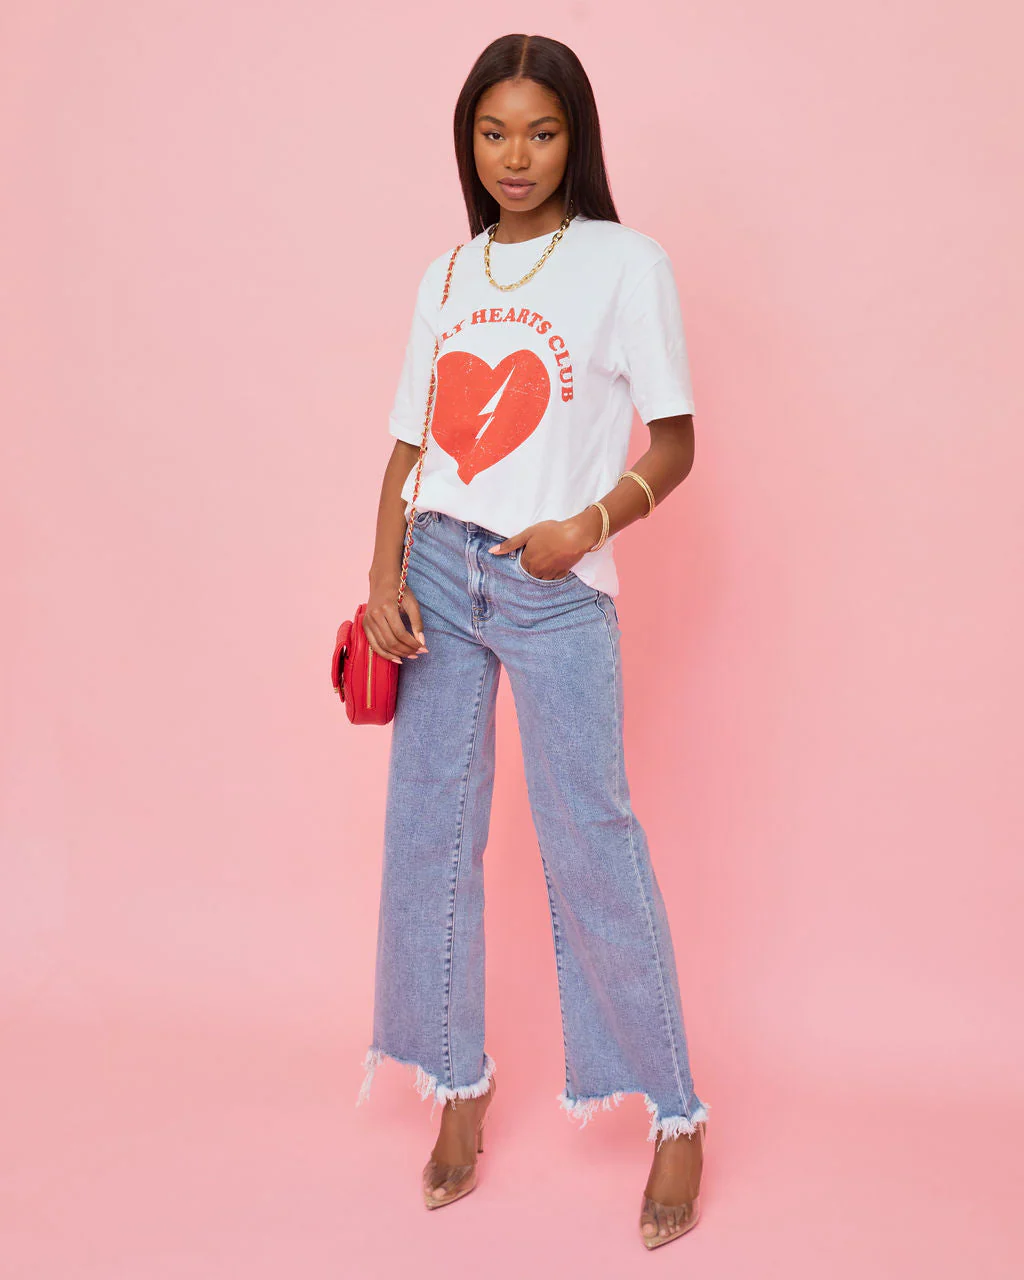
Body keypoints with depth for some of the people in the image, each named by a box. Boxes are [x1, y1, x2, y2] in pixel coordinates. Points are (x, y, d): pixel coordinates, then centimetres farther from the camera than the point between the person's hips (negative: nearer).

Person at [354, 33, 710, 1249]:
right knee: (428, 834, 6)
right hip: (439, 576, 5)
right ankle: (460, 1085, 24)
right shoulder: (445, 277, 13)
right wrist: (384, 577, -1)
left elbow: (674, 442, -1)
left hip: (557, 589, -4)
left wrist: (593, 524, -18)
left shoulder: (625, 263, -1)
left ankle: (677, 1116, 12)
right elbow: (408, 445, 12)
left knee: (592, 845, -3)